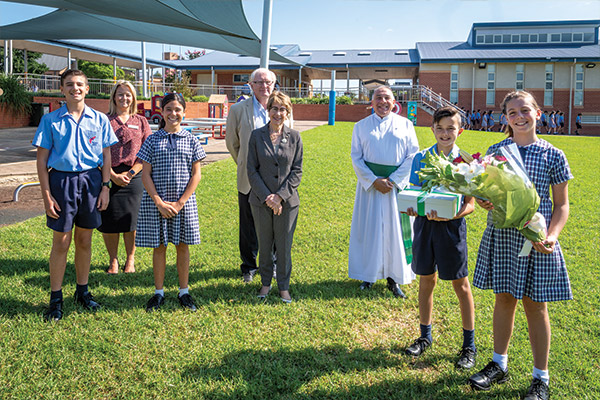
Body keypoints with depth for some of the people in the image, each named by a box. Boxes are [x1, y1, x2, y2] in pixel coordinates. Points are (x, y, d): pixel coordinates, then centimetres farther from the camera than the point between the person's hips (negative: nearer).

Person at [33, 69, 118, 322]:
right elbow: (42, 160, 0)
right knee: (61, 242, 2)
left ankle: (82, 291, 26)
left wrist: (105, 187, 1)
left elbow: (106, 157, 8)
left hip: (91, 180, 2)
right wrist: (46, 195, -6)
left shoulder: (99, 119, 5)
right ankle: (56, 298, 14)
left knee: (84, 240, 11)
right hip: (61, 180, -1)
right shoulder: (50, 120, 0)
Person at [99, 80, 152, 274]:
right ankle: (113, 260, 19)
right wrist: (113, 175, -10)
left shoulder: (141, 121, 9)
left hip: (134, 177, 1)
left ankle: (130, 259, 20)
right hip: (109, 176, -1)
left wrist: (130, 174, -6)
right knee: (108, 220, 2)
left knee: (130, 220, 3)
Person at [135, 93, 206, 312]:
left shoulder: (191, 140, 2)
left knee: (182, 246, 8)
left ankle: (184, 292, 20)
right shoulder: (152, 140, 1)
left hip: (184, 202, 0)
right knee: (159, 247, 7)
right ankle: (159, 292, 20)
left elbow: (196, 175, 0)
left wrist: (180, 202, -8)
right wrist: (159, 202, -11)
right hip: (156, 202, 0)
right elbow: (146, 174, -1)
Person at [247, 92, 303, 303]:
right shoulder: (256, 136, 0)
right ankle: (266, 282, 30)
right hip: (261, 201, 0)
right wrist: (266, 197, -11)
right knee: (264, 245, 12)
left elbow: (297, 171, -1)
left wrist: (280, 196, -11)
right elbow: (252, 170, -2)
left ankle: (284, 286, 24)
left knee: (284, 246, 7)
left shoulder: (294, 137, 1)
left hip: (287, 201, 0)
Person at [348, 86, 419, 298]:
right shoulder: (361, 126, 7)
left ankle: (394, 277, 13)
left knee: (395, 230, 2)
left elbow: (413, 155, 0)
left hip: (397, 183, 0)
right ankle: (368, 274, 15)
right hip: (369, 183, 0)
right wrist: (374, 180, -11)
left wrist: (393, 180, -11)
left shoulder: (405, 124, 6)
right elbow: (356, 157, 1)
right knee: (368, 229, 3)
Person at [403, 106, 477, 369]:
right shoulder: (421, 158, 4)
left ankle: (469, 345, 18)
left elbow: (470, 204, -5)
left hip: (452, 226, -3)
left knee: (460, 284, 5)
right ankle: (425, 336, 29)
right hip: (424, 223, 3)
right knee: (426, 280, 12)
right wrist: (412, 208, -15)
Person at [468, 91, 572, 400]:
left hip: (536, 239, -2)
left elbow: (561, 204, 0)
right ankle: (499, 364, 30)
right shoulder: (496, 151, 3)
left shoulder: (553, 155, -2)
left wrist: (552, 236, -16)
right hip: (501, 235, 2)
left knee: (535, 304, 6)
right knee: (504, 298, 13)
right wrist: (483, 200, -15)